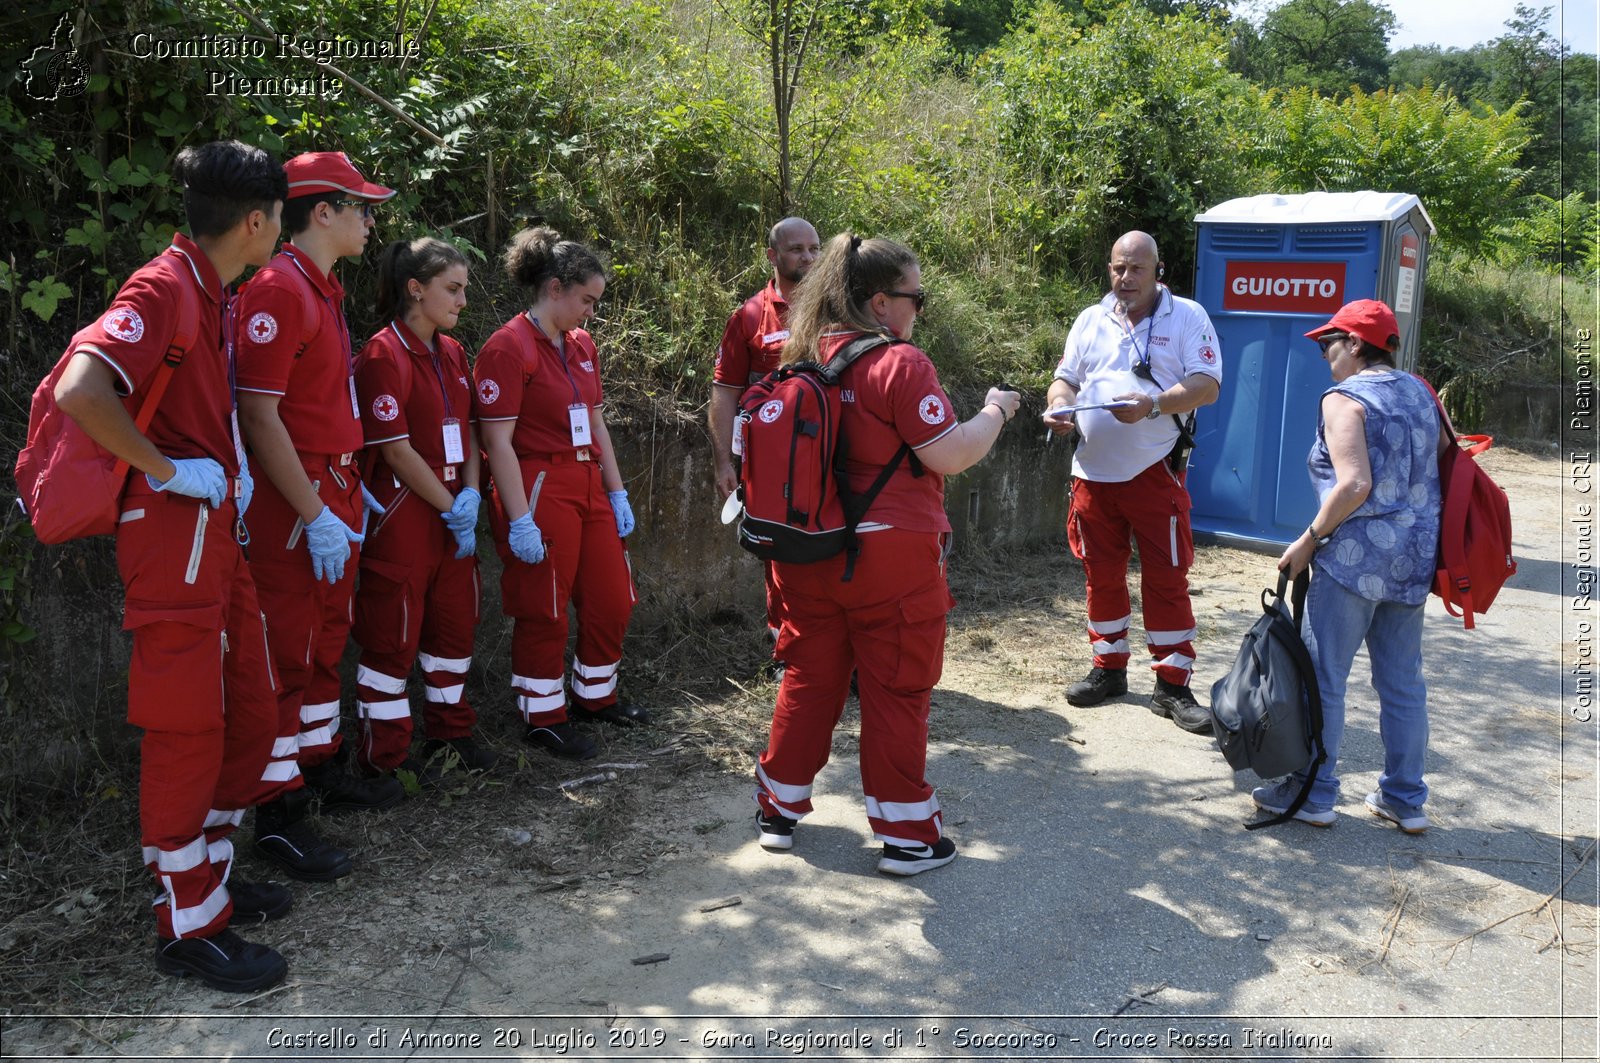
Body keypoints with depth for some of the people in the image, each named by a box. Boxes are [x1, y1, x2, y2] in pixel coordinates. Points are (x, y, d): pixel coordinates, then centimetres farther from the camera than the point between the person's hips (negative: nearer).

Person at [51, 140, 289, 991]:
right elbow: (78, 391, -28)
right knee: (188, 728, -1)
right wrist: (164, 470, -18)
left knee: (250, 717, 15)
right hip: (173, 536, -9)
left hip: (219, 534, 9)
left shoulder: (210, 292, 15)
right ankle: (189, 928, 11)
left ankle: (209, 872, 31)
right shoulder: (164, 287, -15)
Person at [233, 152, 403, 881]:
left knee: (326, 643, 18)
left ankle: (322, 769, 32)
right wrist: (316, 516, -21)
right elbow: (259, 415, -21)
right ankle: (278, 815, 6)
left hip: (334, 495, 10)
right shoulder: (278, 290, -15)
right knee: (289, 654, -3)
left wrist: (355, 489, 18)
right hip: (296, 502, -10)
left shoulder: (325, 291, 16)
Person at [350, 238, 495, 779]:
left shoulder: (452, 353, 12)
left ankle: (450, 729, 31)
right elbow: (396, 450, -16)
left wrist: (470, 495, -5)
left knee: (455, 623, 15)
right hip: (403, 515, -8)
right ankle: (384, 754, 14)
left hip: (454, 515, 8)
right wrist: (450, 509, -11)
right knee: (393, 635, 1)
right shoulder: (384, 353, -13)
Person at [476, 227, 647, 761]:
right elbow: (498, 441, -16)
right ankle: (543, 717, 19)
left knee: (613, 600, 13)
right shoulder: (509, 348, -12)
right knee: (544, 612, 3)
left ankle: (595, 696, 34)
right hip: (540, 492, -8)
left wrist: (617, 492, 14)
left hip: (589, 489, 8)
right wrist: (520, 520, -20)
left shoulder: (581, 345, 12)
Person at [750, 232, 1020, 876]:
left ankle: (779, 811, 28)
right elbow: (950, 455, -16)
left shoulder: (804, 357, 6)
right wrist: (995, 411, 0)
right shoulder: (900, 364, -15)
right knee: (897, 691, 5)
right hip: (890, 556, -6)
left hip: (809, 551, 6)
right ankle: (906, 837, 15)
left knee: (808, 678, 17)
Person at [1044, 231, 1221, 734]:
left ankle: (1172, 685, 6)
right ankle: (1109, 667, 26)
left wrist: (1154, 404, -24)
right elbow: (1065, 379, 16)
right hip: (1093, 470, 4)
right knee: (1101, 574, 12)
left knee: (1166, 577, -2)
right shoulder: (1090, 321, 13)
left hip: (1154, 471, -4)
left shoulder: (1187, 317, 1)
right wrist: (1060, 405, -7)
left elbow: (1207, 385, -8)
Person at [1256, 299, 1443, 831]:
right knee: (1403, 681, 14)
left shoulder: (1344, 399, -10)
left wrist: (1308, 540, -13)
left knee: (1323, 675, 3)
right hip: (1415, 556, 8)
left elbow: (1354, 485, -19)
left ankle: (1313, 794, 11)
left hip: (1355, 556, -8)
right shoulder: (1420, 393, 13)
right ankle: (1406, 799, 22)